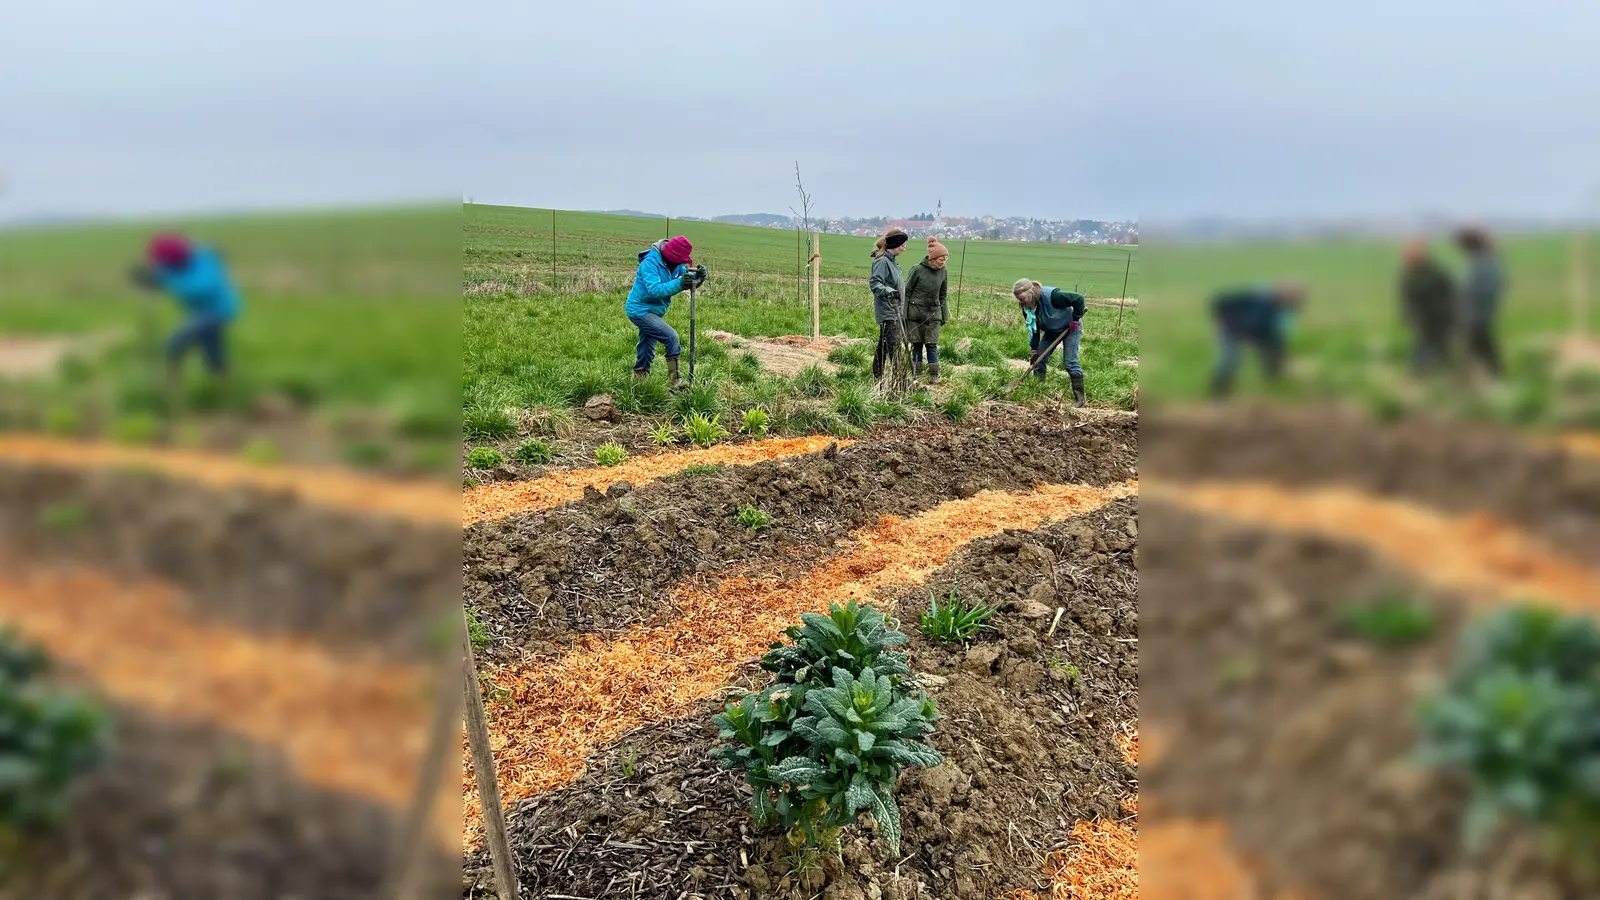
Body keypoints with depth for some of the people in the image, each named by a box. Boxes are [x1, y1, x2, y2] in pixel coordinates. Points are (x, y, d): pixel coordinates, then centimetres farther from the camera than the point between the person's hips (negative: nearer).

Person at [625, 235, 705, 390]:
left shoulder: (675, 263, -1)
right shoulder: (650, 263, -25)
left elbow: (687, 282, 2)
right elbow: (654, 289, -34)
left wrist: (697, 277, -20)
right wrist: (679, 284, -42)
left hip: (654, 311, 9)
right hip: (640, 310, -9)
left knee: (647, 351, 17)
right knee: (672, 338, -19)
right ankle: (673, 383, -15)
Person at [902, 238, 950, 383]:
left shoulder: (943, 272, 2)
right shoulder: (918, 270, -11)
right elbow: (906, 292, -5)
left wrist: (944, 316, 14)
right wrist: (903, 314, -7)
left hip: (933, 314, 3)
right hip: (916, 313, -3)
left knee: (932, 345, 1)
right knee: (917, 345, 4)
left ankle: (934, 375, 7)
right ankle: (917, 375, 12)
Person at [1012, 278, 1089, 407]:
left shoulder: (1052, 295, -37)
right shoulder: (1027, 307, -16)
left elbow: (1078, 298, -31)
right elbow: (1033, 328, -8)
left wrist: (1076, 319, -25)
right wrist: (1034, 349, -14)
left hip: (1070, 328, -7)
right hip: (1051, 331, 7)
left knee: (1070, 362, -13)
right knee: (1039, 360, 0)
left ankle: (1081, 397, -6)